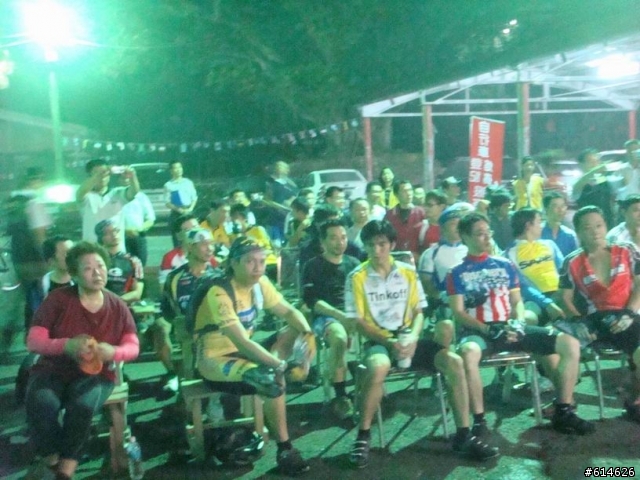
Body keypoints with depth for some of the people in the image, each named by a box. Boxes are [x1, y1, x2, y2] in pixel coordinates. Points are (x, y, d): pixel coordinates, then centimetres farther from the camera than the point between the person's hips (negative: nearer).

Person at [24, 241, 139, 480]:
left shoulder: (118, 306, 2)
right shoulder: (57, 299, -4)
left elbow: (133, 347, 0)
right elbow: (33, 341, -8)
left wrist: (113, 352, -25)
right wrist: (67, 345, -28)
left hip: (96, 373, 0)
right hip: (53, 370, 0)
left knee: (83, 406, -34)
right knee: (40, 404, -32)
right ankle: (50, 456, -3)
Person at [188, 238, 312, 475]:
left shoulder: (259, 283, -3)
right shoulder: (219, 293, -25)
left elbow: (289, 312, 4)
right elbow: (243, 343, -32)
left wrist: (308, 334, -17)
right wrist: (280, 364, -35)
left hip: (242, 353, 8)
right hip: (214, 360, -8)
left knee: (296, 331, -8)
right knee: (272, 380, -30)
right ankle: (285, 450, -16)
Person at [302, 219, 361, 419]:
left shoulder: (354, 263, 17)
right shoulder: (313, 266, 4)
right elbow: (311, 300, -6)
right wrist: (340, 316, -19)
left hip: (355, 315, 3)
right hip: (325, 316, -3)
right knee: (339, 337, -38)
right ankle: (340, 396, -27)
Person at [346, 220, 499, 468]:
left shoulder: (408, 273, 7)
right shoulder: (357, 277, -3)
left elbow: (418, 313, 9)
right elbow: (359, 322, -5)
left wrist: (412, 339, -12)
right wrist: (390, 342, -18)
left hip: (408, 338, 4)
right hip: (378, 340, -3)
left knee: (454, 362, -18)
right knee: (378, 368, -39)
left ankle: (464, 435, -8)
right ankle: (363, 436, -18)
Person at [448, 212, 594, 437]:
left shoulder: (505, 265, 18)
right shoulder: (457, 273, 6)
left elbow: (517, 301, 17)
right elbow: (458, 313, -2)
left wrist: (518, 322, -6)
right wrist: (489, 330, -16)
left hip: (510, 328, 5)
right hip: (479, 331, -4)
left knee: (570, 344, -13)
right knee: (468, 352, -42)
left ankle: (563, 412, -2)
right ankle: (479, 421, -27)